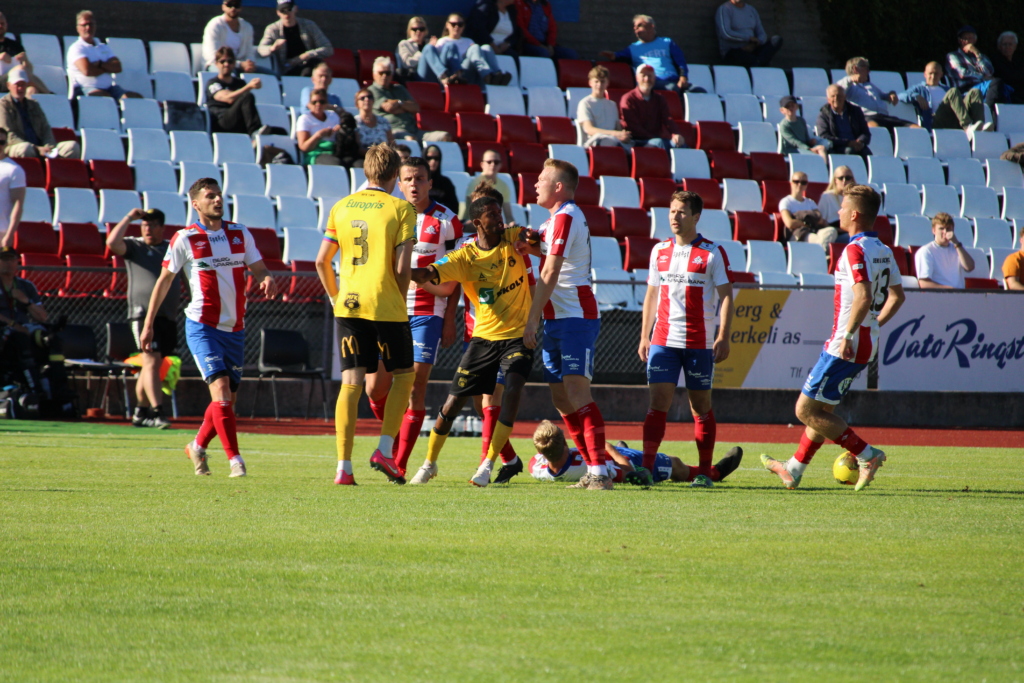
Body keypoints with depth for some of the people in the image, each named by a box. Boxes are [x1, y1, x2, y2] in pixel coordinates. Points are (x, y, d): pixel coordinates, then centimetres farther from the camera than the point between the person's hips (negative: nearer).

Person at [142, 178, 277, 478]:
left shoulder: (240, 233, 8)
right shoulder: (185, 238, -3)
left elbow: (258, 269, 9)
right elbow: (164, 280, 3)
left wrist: (267, 279, -16)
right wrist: (148, 324, 3)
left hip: (235, 329, 5)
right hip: (202, 326, -5)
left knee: (228, 399, 9)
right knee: (220, 389, -18)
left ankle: (198, 447, 32)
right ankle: (235, 461, -18)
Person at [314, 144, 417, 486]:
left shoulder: (342, 207, 9)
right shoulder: (401, 209, -4)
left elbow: (322, 260, 8)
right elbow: (402, 267, -10)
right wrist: (400, 302, 6)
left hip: (348, 306, 4)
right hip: (386, 307, -4)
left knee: (351, 382, 3)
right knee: (404, 376, 15)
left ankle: (344, 467, -4)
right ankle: (384, 450, 3)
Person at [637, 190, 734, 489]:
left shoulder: (712, 253, -2)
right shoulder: (660, 251, 11)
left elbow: (726, 296, -3)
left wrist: (723, 337, -12)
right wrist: (644, 337, 12)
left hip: (699, 341, -3)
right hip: (663, 339, 3)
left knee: (701, 406, 5)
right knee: (658, 402, -7)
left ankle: (704, 472, 12)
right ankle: (646, 468, -11)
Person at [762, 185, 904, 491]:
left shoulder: (855, 251, -18)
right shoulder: (883, 251, 10)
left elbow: (863, 297, -30)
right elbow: (897, 295, 20)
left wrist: (848, 335, -24)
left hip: (847, 347, -10)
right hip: (868, 344, 10)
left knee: (806, 410, -3)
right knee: (820, 407, 20)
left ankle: (866, 454, -6)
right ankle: (794, 469, 28)